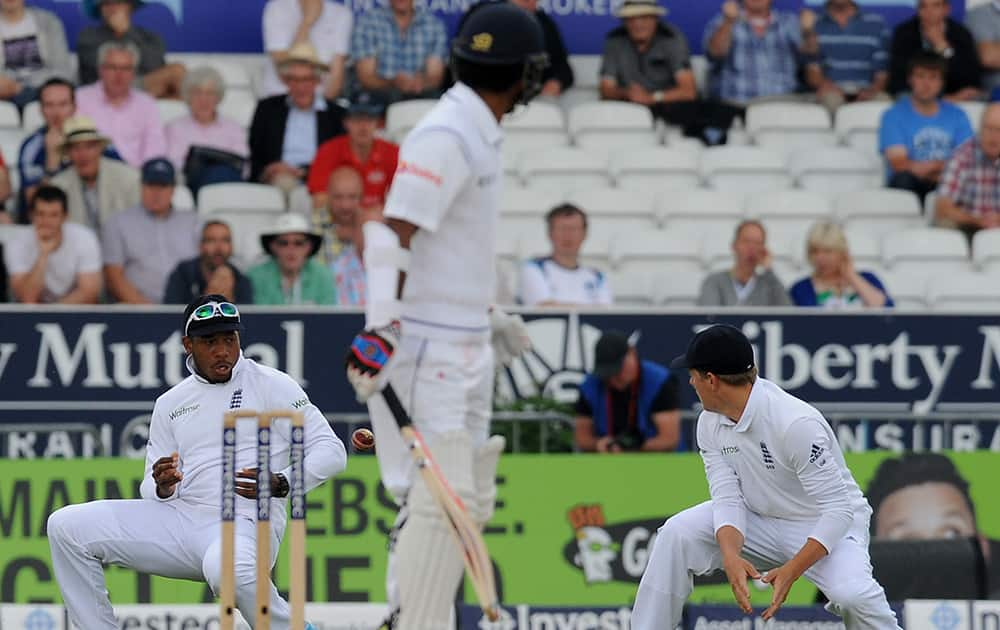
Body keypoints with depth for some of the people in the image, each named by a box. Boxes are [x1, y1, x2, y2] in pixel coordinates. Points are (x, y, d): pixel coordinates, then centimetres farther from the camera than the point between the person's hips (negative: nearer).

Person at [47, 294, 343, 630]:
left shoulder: (271, 385, 3)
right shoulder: (171, 403, 17)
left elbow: (331, 451, -2)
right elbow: (150, 490, 17)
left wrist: (280, 484, -18)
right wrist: (162, 487, -8)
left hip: (246, 524, -6)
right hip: (180, 518, 6)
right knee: (67, 527, -7)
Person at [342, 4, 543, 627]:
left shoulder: (479, 132, 15)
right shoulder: (447, 135, -15)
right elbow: (393, 232, -24)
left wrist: (488, 315, 33)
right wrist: (381, 327, -32)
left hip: (464, 347, 10)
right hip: (425, 343, -10)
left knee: (469, 498, 12)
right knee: (441, 497, -14)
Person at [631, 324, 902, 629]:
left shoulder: (796, 424, -30)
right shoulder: (710, 423, -8)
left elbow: (837, 509, -30)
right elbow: (727, 499, -13)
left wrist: (791, 571, -38)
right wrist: (730, 556, -34)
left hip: (825, 524, -6)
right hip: (759, 519, 6)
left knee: (853, 594, -34)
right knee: (677, 534, -15)